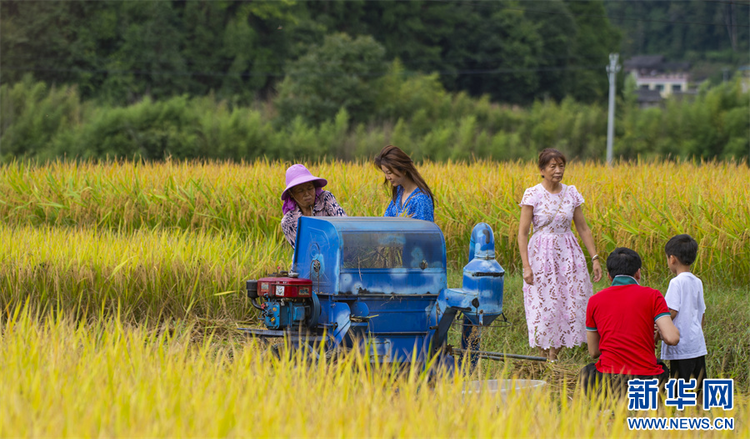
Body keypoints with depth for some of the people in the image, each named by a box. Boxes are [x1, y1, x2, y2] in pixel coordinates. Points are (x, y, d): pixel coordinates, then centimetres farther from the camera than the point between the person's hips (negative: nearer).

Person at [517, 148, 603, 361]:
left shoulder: (571, 193, 5)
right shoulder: (533, 195, -7)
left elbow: (583, 228, 11)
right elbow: (522, 233, -7)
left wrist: (595, 258, 5)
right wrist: (526, 266, -15)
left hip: (568, 254, 4)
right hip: (542, 255, -4)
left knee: (571, 303, -1)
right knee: (544, 306, -4)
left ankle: (555, 352, 13)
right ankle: (548, 358, 8)